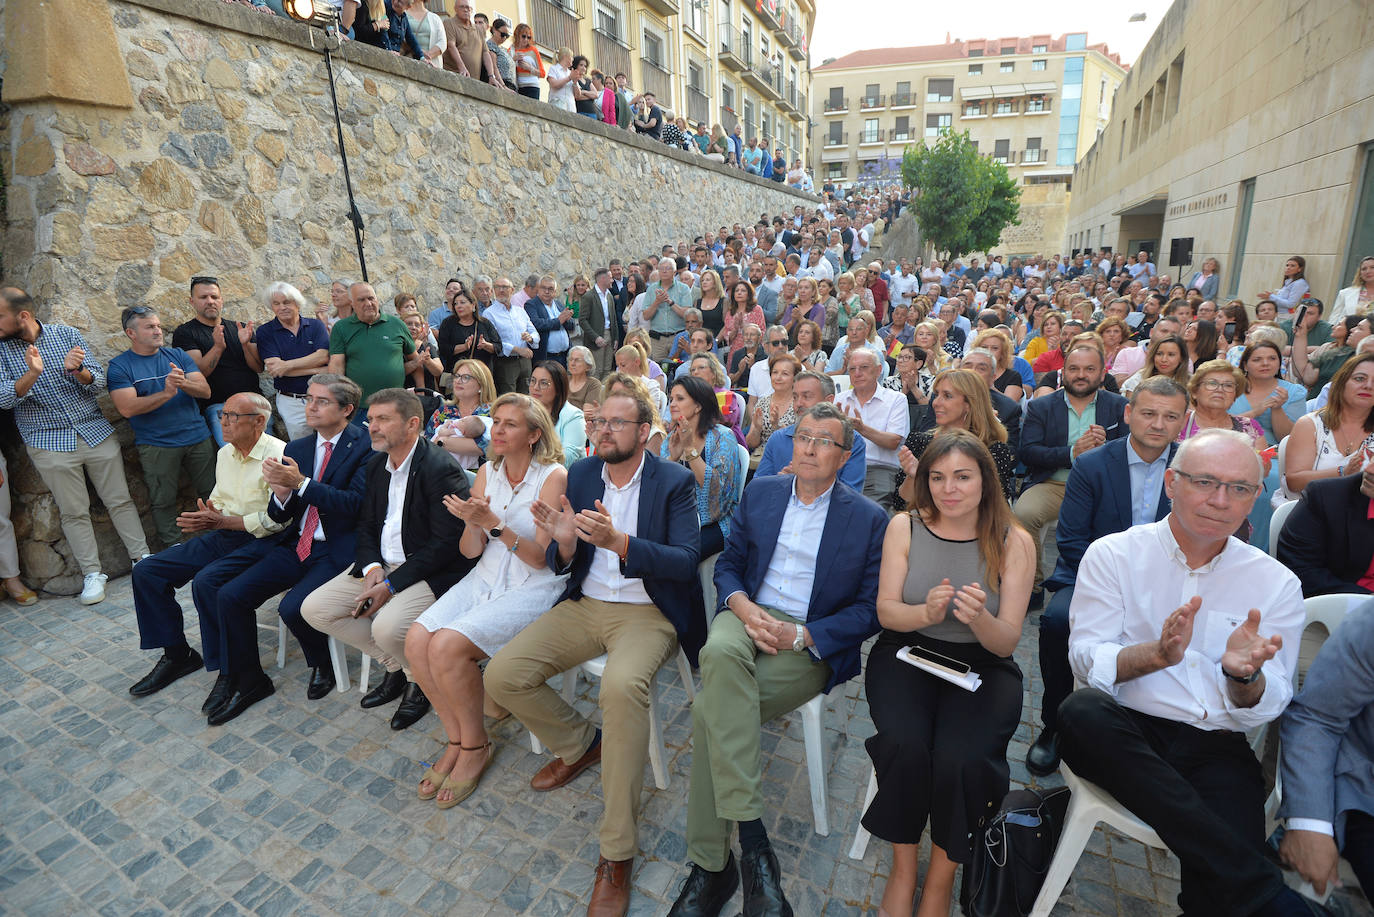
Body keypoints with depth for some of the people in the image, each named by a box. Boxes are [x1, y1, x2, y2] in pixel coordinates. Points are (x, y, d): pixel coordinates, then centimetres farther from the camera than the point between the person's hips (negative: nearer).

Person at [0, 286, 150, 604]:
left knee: (120, 500, 6)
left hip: (96, 432, 1)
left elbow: (98, 382, -3)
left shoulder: (66, 334, 0)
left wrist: (77, 371, -25)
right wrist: (32, 374, -28)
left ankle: (142, 557, 17)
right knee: (73, 512, 5)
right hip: (49, 443, 0)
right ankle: (92, 573, 14)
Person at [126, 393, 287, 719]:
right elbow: (218, 501, 22)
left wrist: (222, 521, -17)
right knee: (146, 571, 3)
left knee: (206, 581, -30)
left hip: (257, 542, -9)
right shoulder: (225, 453, 14)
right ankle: (177, 654, 16)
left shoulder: (278, 455, -16)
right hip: (221, 536, 10)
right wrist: (204, 517, -1)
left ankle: (230, 671, -14)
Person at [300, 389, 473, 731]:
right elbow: (365, 523, 15)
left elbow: (446, 543, -20)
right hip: (380, 565, 9)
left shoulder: (442, 470, -19)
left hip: (429, 572, -9)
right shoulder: (376, 464, 8)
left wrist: (391, 584, -19)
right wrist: (373, 567, -5)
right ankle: (395, 666, 14)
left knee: (387, 628, -30)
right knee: (313, 609, 0)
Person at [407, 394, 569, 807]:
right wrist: (472, 522, -14)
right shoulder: (487, 472, 7)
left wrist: (494, 523, -25)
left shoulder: (554, 477, -11)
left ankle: (475, 745, 2)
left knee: (447, 645, -23)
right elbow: (470, 551, 7)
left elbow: (542, 558, -14)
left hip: (532, 588, -6)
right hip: (485, 579, 6)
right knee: (416, 639, -15)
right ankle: (457, 739, 5)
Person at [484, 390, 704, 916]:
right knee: (501, 676, -11)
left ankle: (617, 854, -14)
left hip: (647, 612, -5)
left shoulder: (675, 482, -6)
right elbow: (561, 566, 7)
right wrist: (564, 542, -19)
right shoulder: (580, 474, 6)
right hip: (584, 605, 5)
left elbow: (685, 560, -17)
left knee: (621, 687, -34)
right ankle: (580, 744, 18)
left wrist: (617, 540, -31)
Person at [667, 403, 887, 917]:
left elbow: (870, 610, -1)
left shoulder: (869, 520, 2)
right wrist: (744, 608, -10)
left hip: (812, 643, -2)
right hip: (750, 615, 3)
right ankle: (752, 839, -29)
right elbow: (727, 564, 12)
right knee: (720, 652, -36)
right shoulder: (760, 492, 12)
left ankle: (711, 865, -11)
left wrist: (800, 635, -15)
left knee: (710, 710, -27)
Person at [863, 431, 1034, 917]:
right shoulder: (905, 526, -3)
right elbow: (886, 611, -3)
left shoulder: (1014, 542, -5)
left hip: (982, 666, 0)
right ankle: (903, 866, 2)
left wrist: (979, 618, -28)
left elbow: (1007, 642, -5)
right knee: (905, 746, -27)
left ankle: (941, 877, 3)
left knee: (960, 759, -27)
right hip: (906, 655, 1)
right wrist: (927, 612, -24)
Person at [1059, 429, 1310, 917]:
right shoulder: (1113, 555, 0)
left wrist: (1243, 675, -21)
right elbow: (1085, 661, -9)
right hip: (1125, 732, 0)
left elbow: (1264, 709, 3)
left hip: (1218, 749, 0)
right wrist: (1157, 655, -29)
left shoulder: (1277, 584, 7)